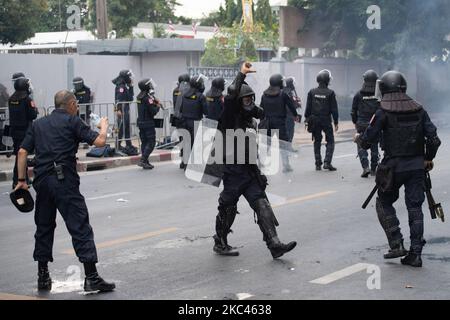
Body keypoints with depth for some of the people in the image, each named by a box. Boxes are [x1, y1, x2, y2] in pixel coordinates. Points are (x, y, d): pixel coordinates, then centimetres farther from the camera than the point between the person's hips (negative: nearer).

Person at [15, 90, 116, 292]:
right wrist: (104, 126, 16)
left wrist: (21, 180, 15)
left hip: (42, 181, 6)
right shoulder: (72, 121, 2)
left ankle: (43, 276, 21)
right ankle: (91, 278, -11)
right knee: (80, 227, -6)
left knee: (44, 228, 17)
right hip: (65, 181, -6)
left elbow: (23, 151, 11)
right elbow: (99, 141, -5)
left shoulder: (38, 124, 17)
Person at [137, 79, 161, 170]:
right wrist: (158, 106, -2)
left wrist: (154, 102, 6)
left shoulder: (140, 97, 9)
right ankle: (143, 160, -13)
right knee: (151, 143, -4)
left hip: (141, 122, 9)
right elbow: (153, 112, -20)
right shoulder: (148, 97, -18)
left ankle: (145, 162, 13)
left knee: (144, 142, 12)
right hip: (149, 123, -9)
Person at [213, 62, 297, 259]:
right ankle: (220, 244, 22)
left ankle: (274, 245, -8)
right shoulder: (229, 118, -10)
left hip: (250, 171, 6)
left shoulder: (251, 118, 11)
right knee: (228, 209, 5)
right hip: (233, 171, -6)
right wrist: (242, 75, -28)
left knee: (262, 206, -3)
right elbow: (231, 98, -27)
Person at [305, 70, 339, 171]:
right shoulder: (330, 93, -9)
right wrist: (336, 122, 0)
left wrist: (307, 119, 12)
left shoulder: (312, 92, 0)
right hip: (326, 120, -3)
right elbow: (334, 109, -7)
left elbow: (308, 108, 2)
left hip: (314, 121, 3)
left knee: (317, 142, 12)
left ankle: (318, 164, 11)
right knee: (330, 141, 7)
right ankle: (327, 162, -6)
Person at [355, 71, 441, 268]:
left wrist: (358, 139, 14)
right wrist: (428, 158, 15)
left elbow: (367, 142, -8)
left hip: (394, 166, -4)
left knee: (384, 203, 15)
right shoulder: (418, 110, 2)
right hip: (417, 166, 4)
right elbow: (433, 139, 0)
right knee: (415, 208, 8)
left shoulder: (383, 112, -10)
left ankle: (397, 245, 5)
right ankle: (415, 253, 7)